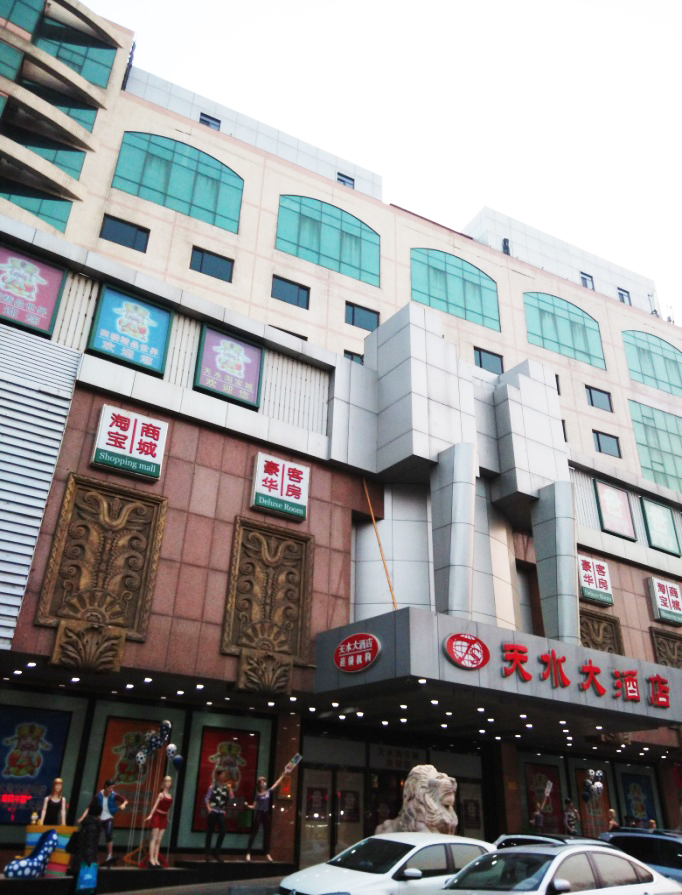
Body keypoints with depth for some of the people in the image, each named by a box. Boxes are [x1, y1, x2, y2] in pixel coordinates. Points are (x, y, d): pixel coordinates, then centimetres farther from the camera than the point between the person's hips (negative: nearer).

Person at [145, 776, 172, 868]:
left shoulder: (170, 796, 9)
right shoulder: (161, 795, -9)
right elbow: (155, 805, -14)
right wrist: (150, 815, -22)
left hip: (164, 818, 6)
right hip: (157, 816, -6)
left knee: (159, 840, 8)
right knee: (154, 838, -3)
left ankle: (156, 859, 12)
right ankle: (151, 859, 0)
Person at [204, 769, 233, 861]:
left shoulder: (226, 787, 8)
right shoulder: (213, 786, 1)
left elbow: (232, 798, 1)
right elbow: (207, 799, 0)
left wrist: (230, 788, -3)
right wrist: (208, 808, -11)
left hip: (221, 812, 3)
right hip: (212, 811, -3)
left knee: (222, 832, -6)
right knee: (210, 832, 2)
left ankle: (217, 852, 9)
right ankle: (208, 853, 12)